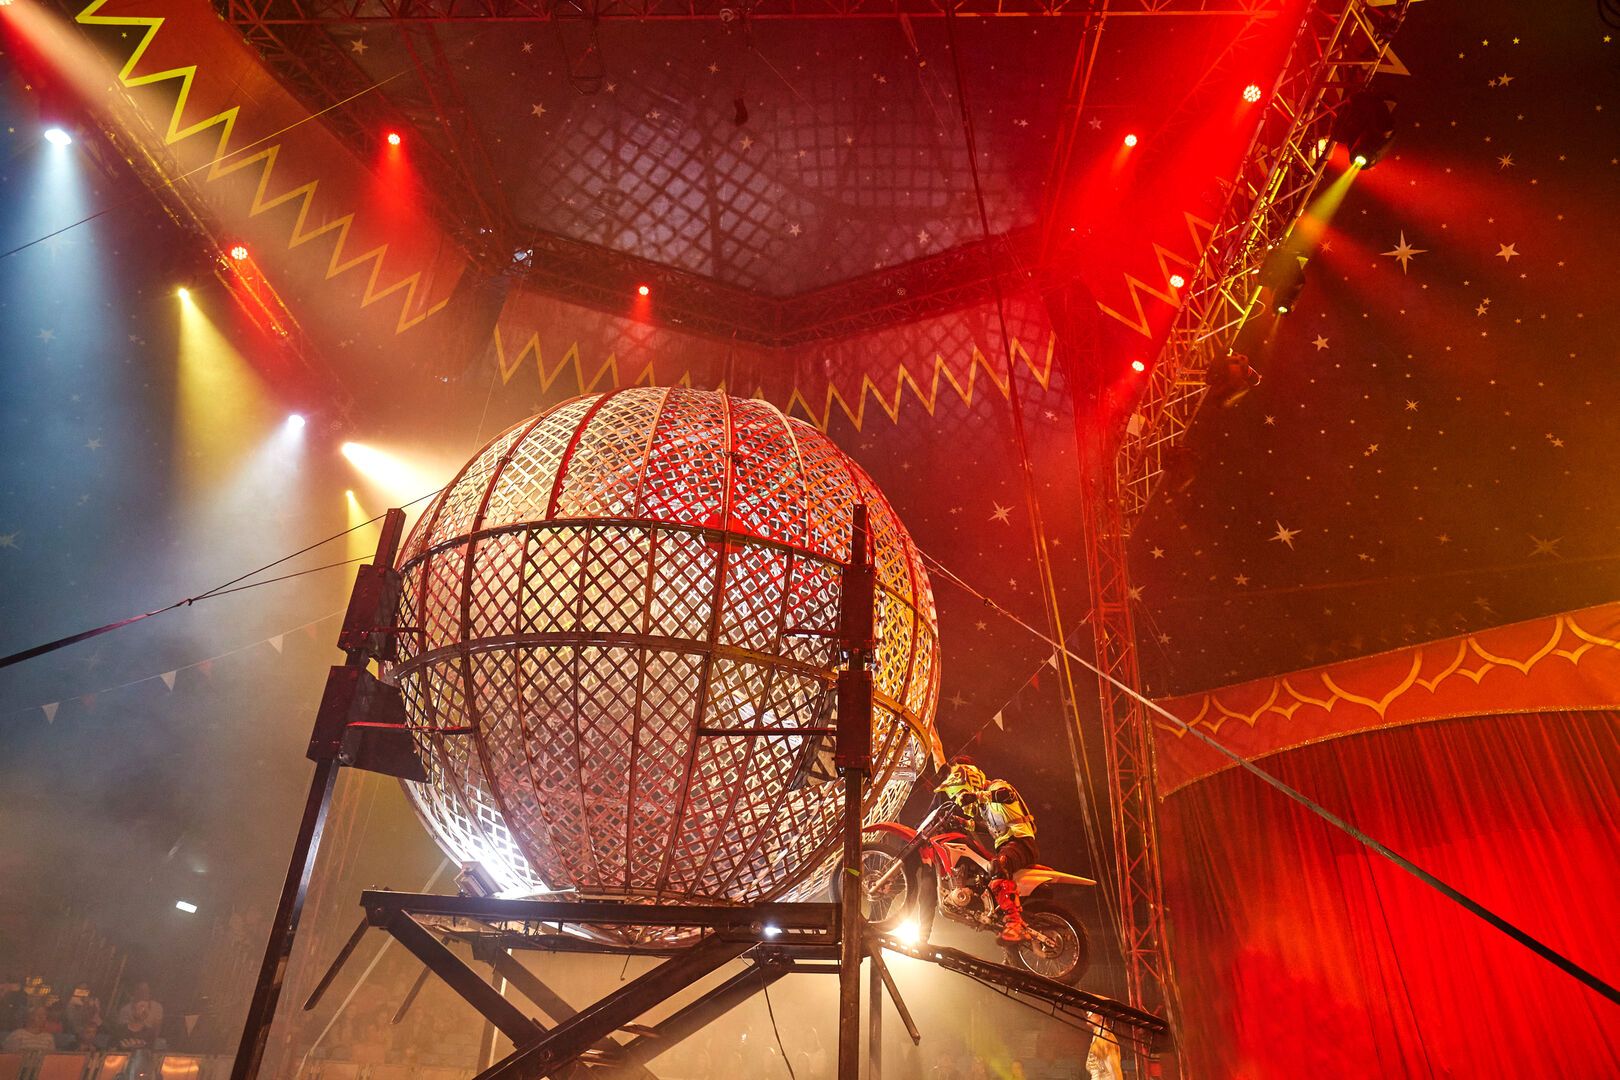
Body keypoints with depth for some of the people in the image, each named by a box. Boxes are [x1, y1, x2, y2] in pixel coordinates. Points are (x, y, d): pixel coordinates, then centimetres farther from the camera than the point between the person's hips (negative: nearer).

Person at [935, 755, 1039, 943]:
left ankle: (1014, 921, -48)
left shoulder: (997, 786, -2)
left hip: (1021, 841, -10)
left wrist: (977, 795, -40)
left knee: (998, 866, -37)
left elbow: (1007, 793, -26)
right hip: (1004, 847, 10)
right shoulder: (980, 806, 28)